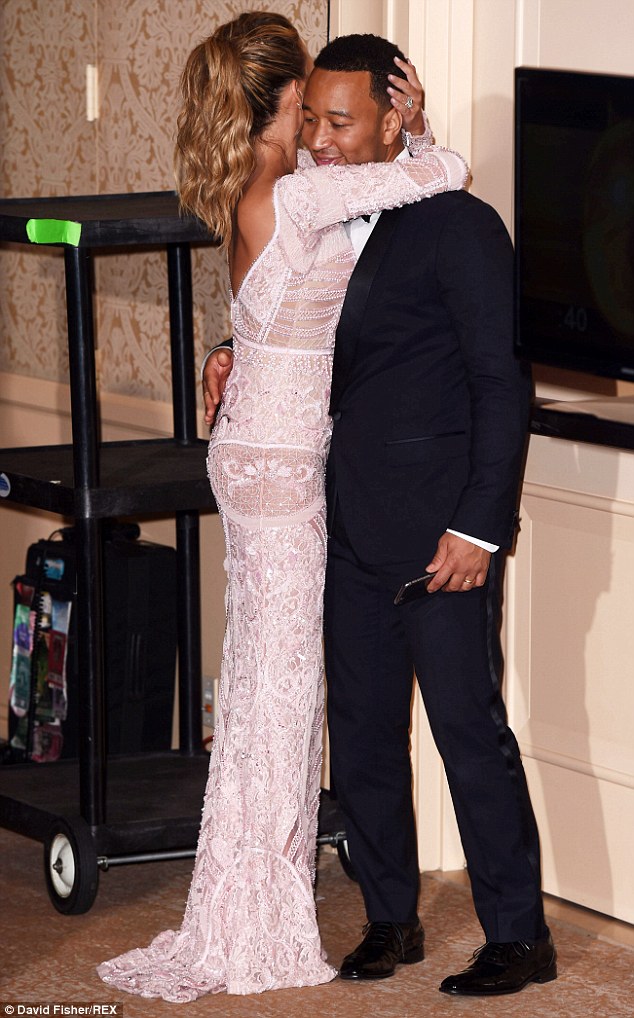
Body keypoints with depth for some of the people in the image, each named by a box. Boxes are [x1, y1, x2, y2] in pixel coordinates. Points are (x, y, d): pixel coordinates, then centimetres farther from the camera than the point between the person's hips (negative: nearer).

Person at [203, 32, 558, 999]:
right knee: (361, 730, 11)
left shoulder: (458, 226, -10)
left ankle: (519, 935, 6)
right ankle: (391, 918, 23)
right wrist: (240, 366, 7)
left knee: (470, 729, -3)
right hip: (350, 530, 7)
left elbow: (504, 383, -12)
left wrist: (478, 528, -16)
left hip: (438, 531, -7)